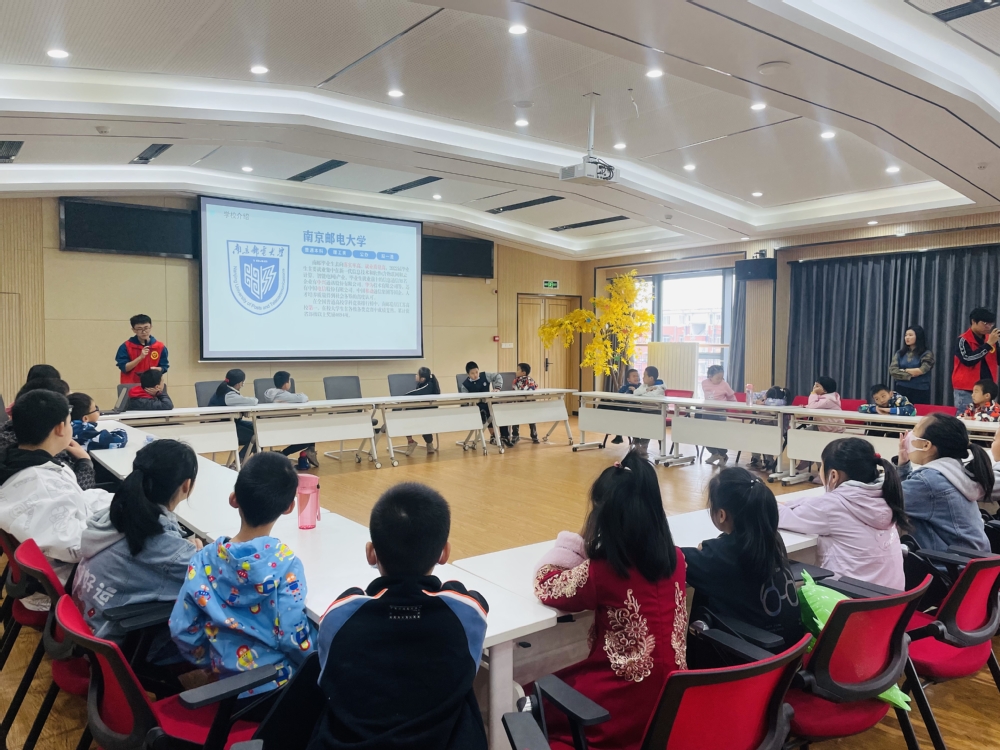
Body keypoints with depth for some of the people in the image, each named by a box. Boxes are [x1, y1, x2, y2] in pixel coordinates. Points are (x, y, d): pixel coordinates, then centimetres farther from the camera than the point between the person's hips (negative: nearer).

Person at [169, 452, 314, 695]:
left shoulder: (204, 559, -9)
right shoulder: (286, 564, -21)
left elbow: (182, 630, -4)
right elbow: (293, 638, -21)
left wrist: (212, 661, 13)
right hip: (277, 686, -5)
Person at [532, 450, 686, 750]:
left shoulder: (600, 571, -22)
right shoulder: (675, 559, -5)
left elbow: (546, 587, -6)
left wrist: (560, 555, 8)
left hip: (625, 708, -6)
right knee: (561, 685, 27)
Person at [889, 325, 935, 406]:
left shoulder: (927, 354, 1)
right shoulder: (899, 353, 9)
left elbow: (921, 371, -12)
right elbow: (892, 371, -3)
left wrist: (903, 371, -1)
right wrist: (910, 375, -11)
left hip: (920, 392, -3)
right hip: (901, 391, 3)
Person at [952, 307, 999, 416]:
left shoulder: (989, 339, 10)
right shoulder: (963, 340, -8)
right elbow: (968, 360, -22)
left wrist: (995, 343, -7)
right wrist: (989, 344, -19)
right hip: (966, 391, -6)